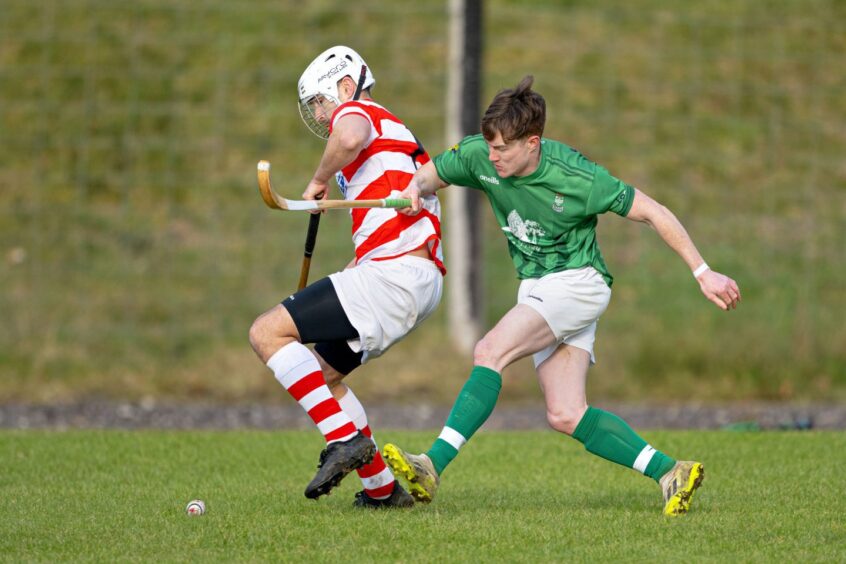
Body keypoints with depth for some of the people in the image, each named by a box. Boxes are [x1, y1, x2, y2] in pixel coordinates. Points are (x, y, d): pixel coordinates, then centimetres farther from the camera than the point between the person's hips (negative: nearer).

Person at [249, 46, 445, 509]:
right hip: (423, 282, 10)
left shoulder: (355, 112, 2)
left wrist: (319, 180, -8)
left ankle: (345, 438, -20)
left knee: (267, 333, -13)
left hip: (393, 272, -10)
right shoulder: (391, 132, 32)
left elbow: (350, 138, -26)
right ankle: (382, 488, 16)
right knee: (322, 374, 20)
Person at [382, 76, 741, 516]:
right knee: (566, 416, -6)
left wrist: (702, 273, -10)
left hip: (576, 282, -7)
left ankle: (433, 465, -32)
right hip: (537, 289, 7)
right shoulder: (479, 157, -7)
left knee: (490, 352, -26)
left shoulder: (575, 178, -20)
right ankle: (668, 472, -2)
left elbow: (651, 212, -12)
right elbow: (433, 173, 11)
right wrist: (416, 189, -16)